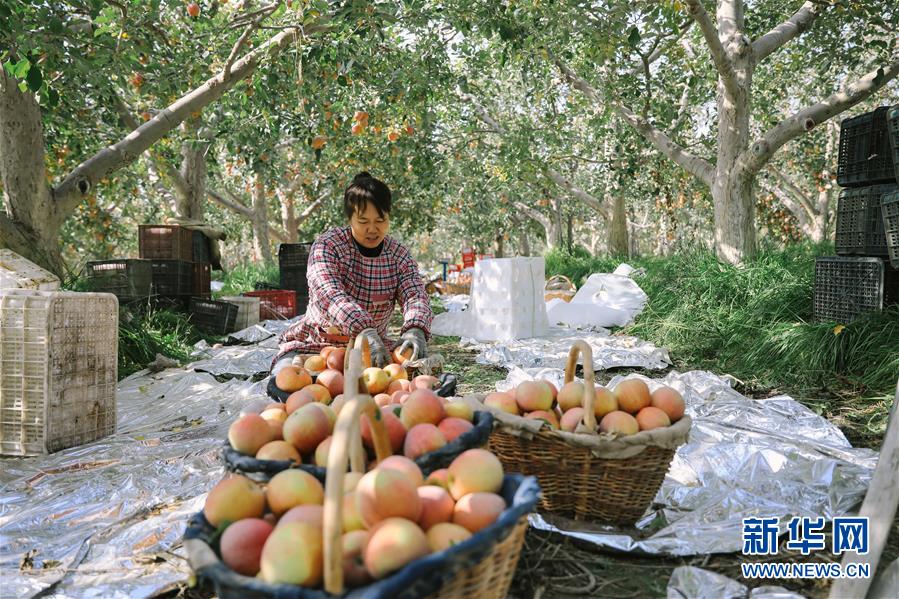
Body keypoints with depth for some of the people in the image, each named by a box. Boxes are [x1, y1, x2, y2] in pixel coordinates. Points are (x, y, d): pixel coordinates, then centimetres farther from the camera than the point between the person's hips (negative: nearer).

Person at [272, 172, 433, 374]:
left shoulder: (399, 255, 0)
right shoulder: (327, 246, -12)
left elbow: (414, 295, -13)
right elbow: (327, 295, -29)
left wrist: (415, 330, -38)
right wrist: (365, 331, -46)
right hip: (314, 345, -3)